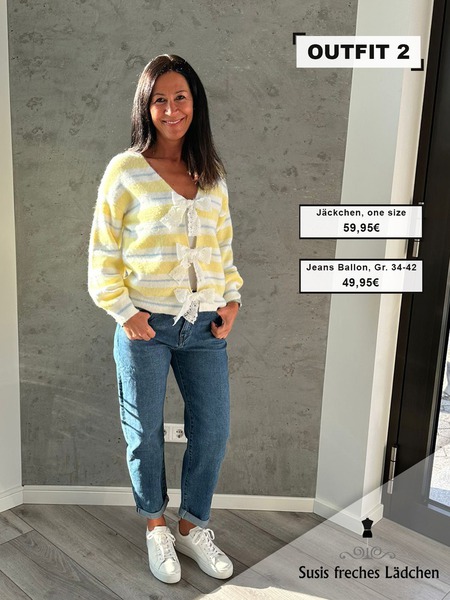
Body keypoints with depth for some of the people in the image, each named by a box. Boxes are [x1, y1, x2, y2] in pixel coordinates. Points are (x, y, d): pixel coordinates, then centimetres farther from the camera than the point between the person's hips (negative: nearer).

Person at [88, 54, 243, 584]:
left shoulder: (211, 176, 8)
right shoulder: (125, 170, -4)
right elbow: (103, 252, -3)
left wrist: (231, 300, 3)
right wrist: (125, 311, -11)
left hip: (205, 326, 4)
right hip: (145, 324, -3)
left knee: (213, 430, 9)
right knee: (145, 432, 10)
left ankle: (192, 528, 32)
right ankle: (156, 526, 35)